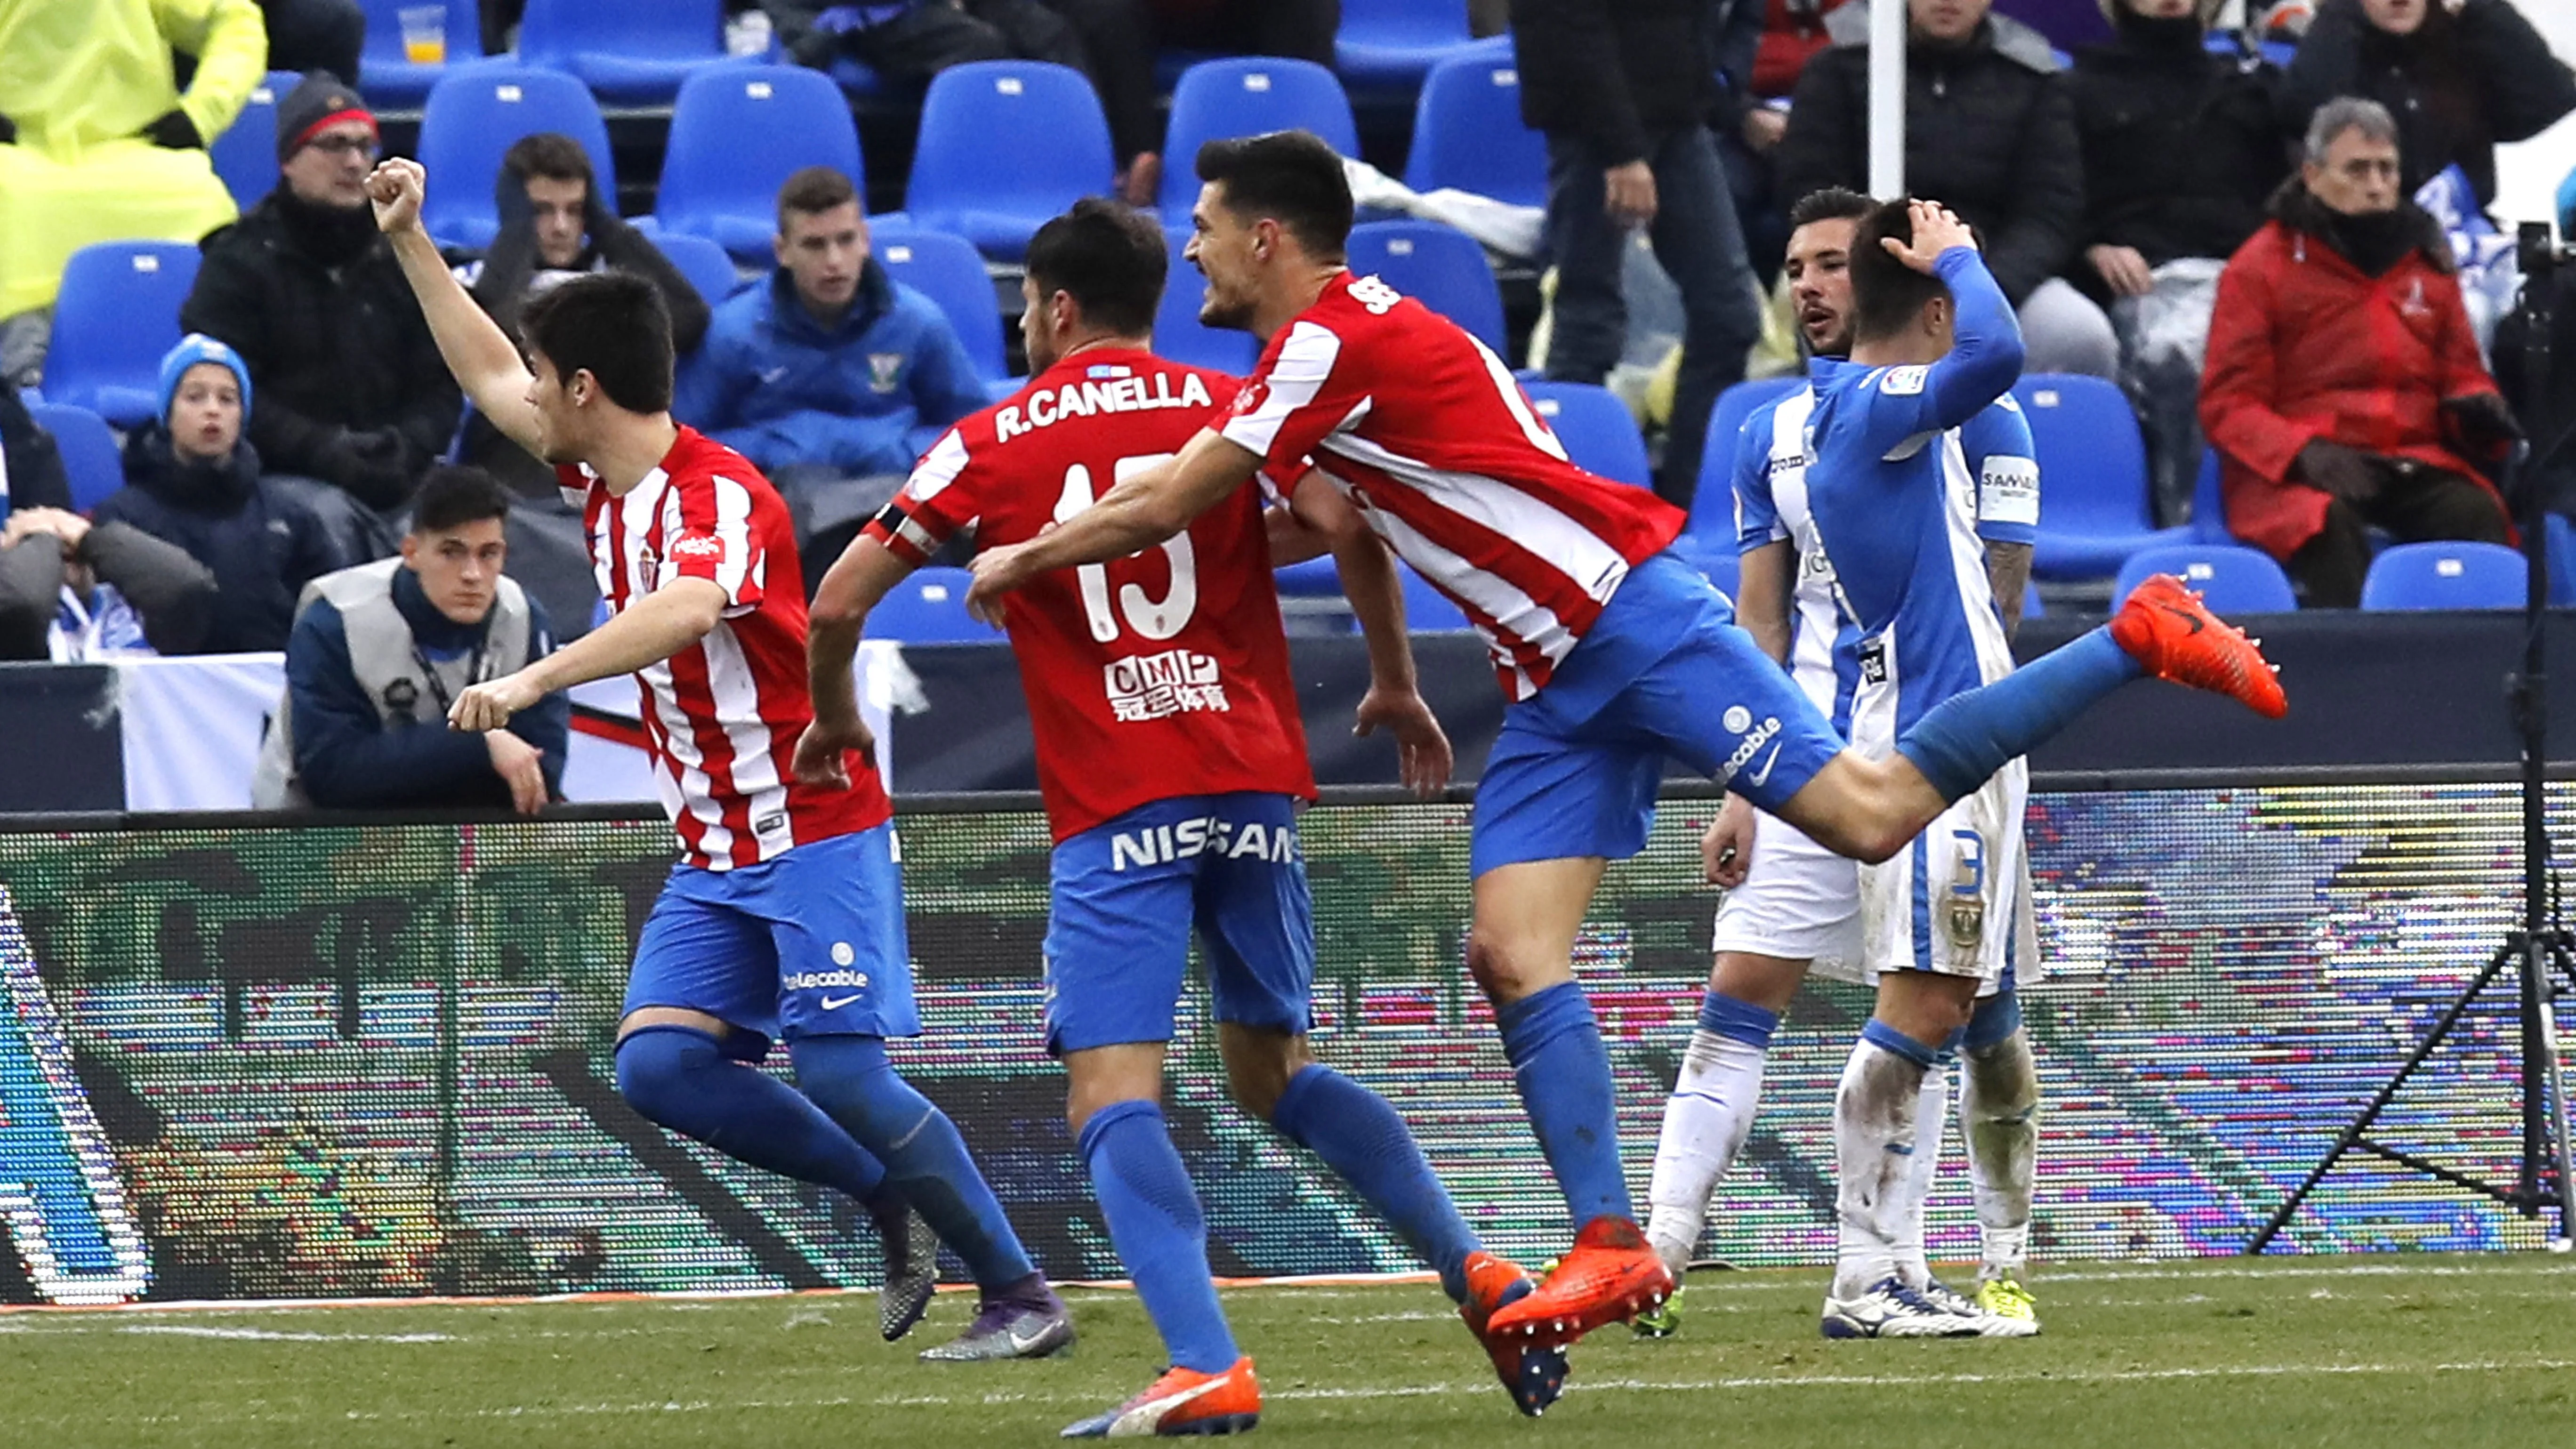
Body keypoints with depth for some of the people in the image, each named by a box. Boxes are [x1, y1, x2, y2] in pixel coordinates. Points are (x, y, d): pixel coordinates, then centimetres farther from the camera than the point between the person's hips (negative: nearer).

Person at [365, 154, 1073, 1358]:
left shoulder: (720, 497, -19)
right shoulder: (608, 477, 8)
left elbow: (683, 610, -41)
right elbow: (491, 378, 25)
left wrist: (536, 680, -50)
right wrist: (410, 242, 25)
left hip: (815, 834, -8)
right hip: (713, 856, 8)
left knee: (843, 1076, -15)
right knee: (657, 1063, -8)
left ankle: (1021, 1293, -4)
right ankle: (895, 1206, 5)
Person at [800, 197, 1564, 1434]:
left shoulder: (990, 446, 6)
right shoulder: (1231, 409, 9)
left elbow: (838, 605, 4)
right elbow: (1346, 529, -6)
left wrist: (832, 719, 23)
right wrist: (1395, 685, 8)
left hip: (1115, 813, -4)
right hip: (1256, 786, 4)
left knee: (1110, 1096, -8)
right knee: (1271, 1072, 20)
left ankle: (1206, 1368, -26)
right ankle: (1476, 1275, 8)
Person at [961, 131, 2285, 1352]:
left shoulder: (1336, 341, -14)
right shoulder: (1346, 342, 17)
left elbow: (1162, 508, -12)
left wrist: (1020, 559, 2)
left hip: (1635, 623, -10)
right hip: (1557, 684, 10)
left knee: (1869, 814, -16)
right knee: (1511, 953, -3)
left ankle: (2138, 642, -4)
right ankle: (1608, 1247, -6)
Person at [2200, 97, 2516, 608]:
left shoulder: (2426, 260, 20)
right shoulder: (2260, 268, 6)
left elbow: (2461, 375, 28)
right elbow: (2227, 405, 2)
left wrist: (2479, 408, 2)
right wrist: (2303, 451, -17)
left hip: (2417, 463, 4)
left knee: (2477, 514, -28)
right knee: (2331, 526, -37)